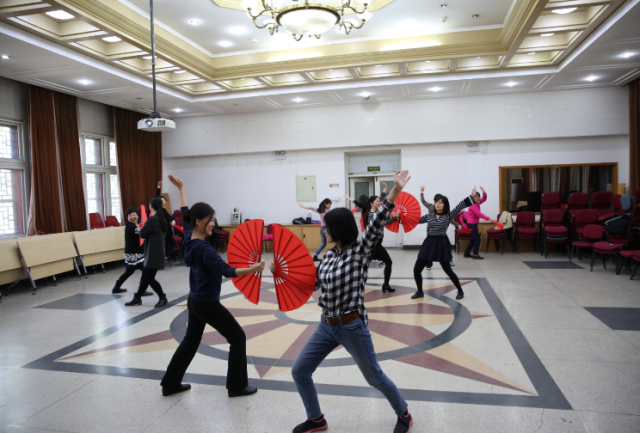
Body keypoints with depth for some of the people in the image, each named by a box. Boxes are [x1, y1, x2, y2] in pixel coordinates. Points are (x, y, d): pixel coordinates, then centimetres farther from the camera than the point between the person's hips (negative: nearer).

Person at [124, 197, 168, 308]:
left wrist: (143, 227, 5)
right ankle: (137, 298, 23)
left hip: (153, 254, -9)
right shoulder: (161, 219, 9)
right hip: (156, 252, 9)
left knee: (150, 278, -1)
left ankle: (163, 298, 6)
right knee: (145, 276, 15)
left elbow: (142, 234, -13)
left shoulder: (152, 219, -18)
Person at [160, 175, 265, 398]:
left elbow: (185, 214, 13)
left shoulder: (188, 239, -2)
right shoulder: (204, 249, -27)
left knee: (191, 340, 24)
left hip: (194, 301, 9)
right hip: (208, 304, -9)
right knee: (238, 337, 4)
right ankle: (237, 386, 13)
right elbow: (226, 271, -37)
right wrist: (252, 269, -45)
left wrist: (180, 188, 23)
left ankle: (170, 383, 34)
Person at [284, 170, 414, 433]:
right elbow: (313, 284, 13)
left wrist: (395, 190, -37)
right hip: (326, 326, 7)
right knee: (299, 371, 10)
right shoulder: (328, 256, 4)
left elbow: (376, 225, -27)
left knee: (374, 377, 11)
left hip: (352, 327, -7)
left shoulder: (359, 252, -15)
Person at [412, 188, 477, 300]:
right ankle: (420, 292, 19)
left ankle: (460, 291, 24)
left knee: (448, 270, 3)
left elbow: (459, 207, -11)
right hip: (429, 243, 4)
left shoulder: (448, 216, -1)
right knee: (417, 269, -1)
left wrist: (471, 196, -19)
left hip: (442, 244, -4)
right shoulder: (429, 216, 9)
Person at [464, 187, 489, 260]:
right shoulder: (473, 205, -19)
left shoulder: (477, 203, 8)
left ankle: (467, 253, 23)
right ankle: (475, 255, -5)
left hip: (474, 224, 10)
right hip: (471, 224, -10)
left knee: (473, 239, 16)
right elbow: (479, 214, -27)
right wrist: (488, 218, -31)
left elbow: (484, 199, 10)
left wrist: (484, 192, -9)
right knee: (477, 239, -9)